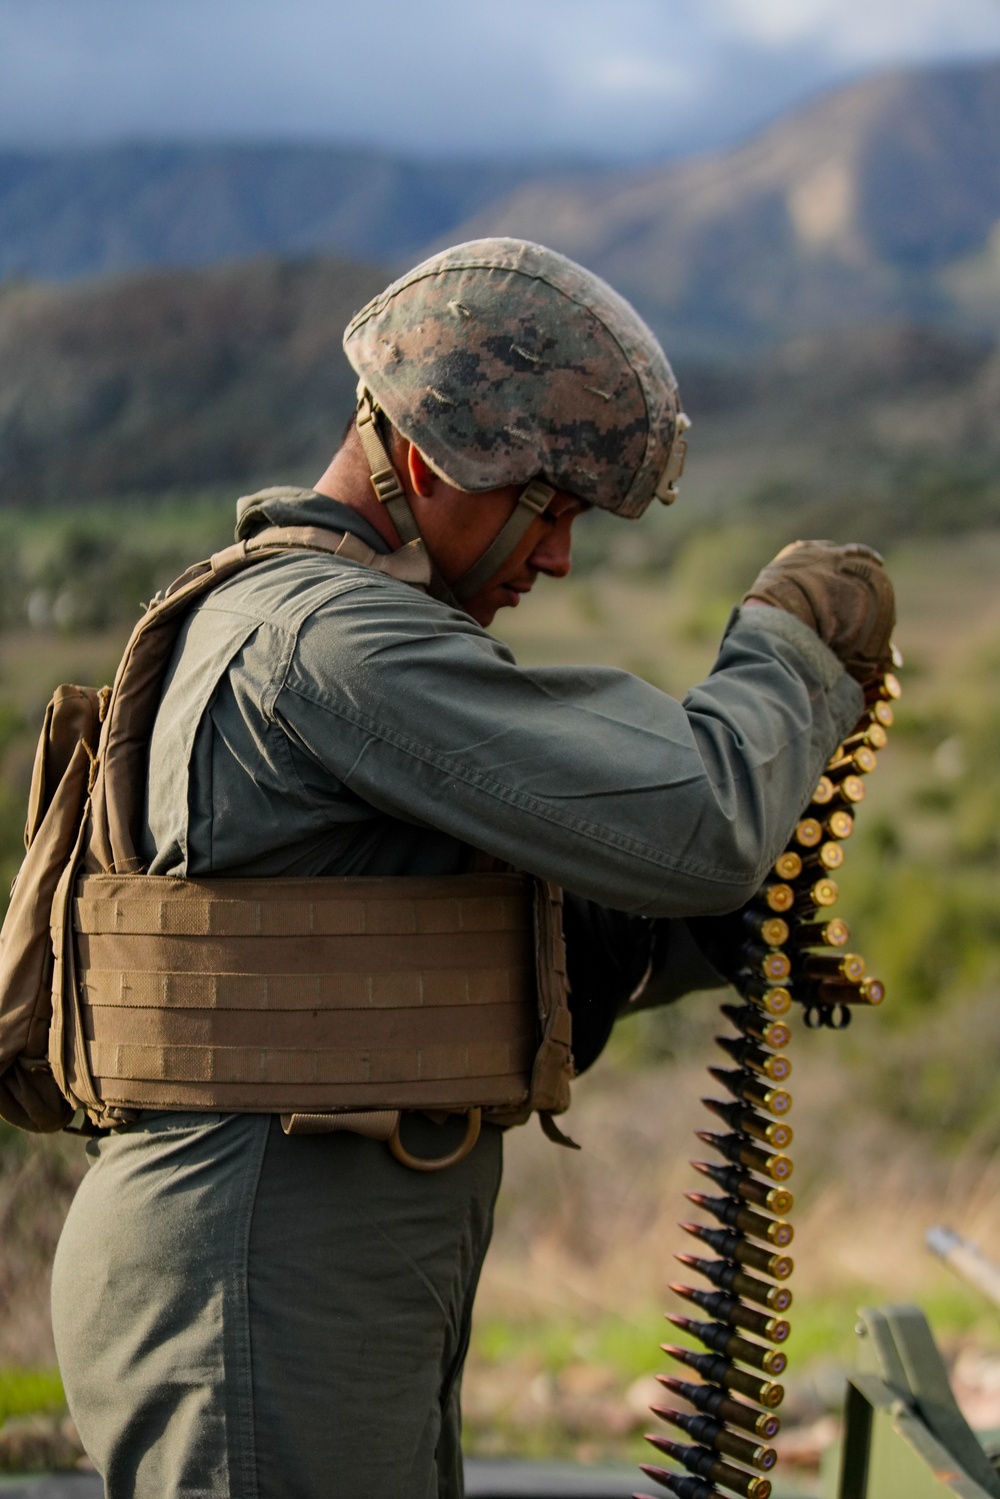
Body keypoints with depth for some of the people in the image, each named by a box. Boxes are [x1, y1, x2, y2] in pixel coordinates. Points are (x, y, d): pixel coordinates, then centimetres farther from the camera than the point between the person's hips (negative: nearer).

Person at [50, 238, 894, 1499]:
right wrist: (792, 650, -3)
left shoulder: (275, 624, 17)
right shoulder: (324, 636, -17)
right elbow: (692, 825, -22)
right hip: (263, 1308, -10)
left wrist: (717, 927, 6)